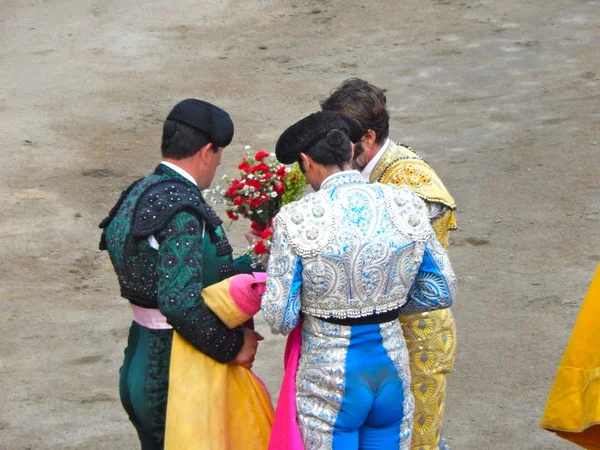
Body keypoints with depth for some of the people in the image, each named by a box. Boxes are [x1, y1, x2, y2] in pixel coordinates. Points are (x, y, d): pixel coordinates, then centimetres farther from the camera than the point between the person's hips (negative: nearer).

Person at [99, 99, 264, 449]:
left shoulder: (142, 194, 7)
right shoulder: (182, 210, -22)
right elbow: (179, 301, -31)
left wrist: (252, 265, 18)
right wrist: (232, 345, -19)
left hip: (143, 365, 9)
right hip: (174, 379, -9)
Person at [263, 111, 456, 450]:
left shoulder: (296, 221, -16)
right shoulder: (408, 206, -6)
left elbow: (281, 319, -12)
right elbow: (441, 293, 3)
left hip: (331, 377, -3)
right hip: (392, 368, 3)